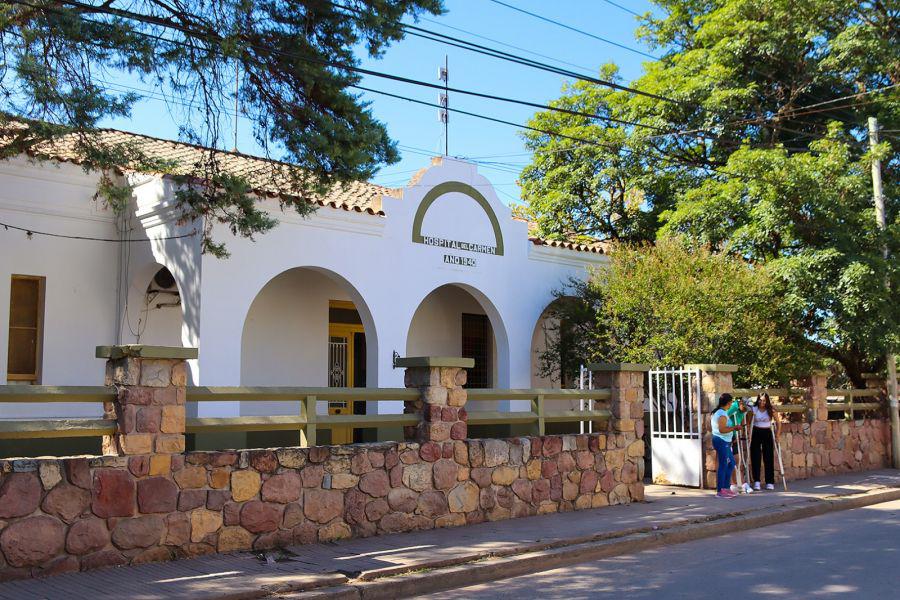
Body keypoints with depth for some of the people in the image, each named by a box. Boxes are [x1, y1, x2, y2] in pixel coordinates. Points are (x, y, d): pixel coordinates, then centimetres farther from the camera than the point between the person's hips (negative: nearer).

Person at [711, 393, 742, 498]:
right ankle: (720, 491, -2)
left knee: (731, 463, 16)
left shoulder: (716, 412, 14)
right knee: (723, 466, -6)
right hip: (722, 442, -11)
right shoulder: (722, 414, -18)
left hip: (724, 442, 11)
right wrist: (734, 427, -17)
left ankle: (726, 487, 19)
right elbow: (722, 429, -26)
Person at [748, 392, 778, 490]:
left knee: (768, 458, 1)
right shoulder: (753, 410, -4)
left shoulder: (771, 410, -5)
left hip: (767, 434, 0)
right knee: (755, 457, -5)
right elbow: (749, 423, 0)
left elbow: (777, 422, 3)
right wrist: (749, 435, -8)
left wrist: (777, 433, -6)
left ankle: (770, 482, 6)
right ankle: (756, 481, -4)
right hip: (756, 433, 0)